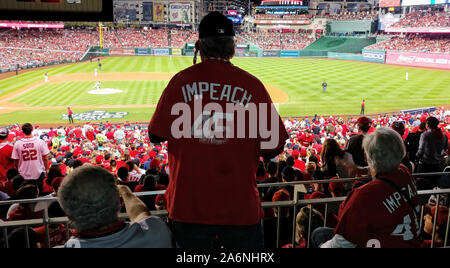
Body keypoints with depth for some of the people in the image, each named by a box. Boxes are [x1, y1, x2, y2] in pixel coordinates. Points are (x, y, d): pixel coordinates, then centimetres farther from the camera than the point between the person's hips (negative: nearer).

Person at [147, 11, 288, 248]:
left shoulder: (182, 80, -6)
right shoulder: (252, 85, -7)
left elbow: (155, 135, 1)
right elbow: (273, 148, -5)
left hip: (188, 204, 1)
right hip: (240, 206, -1)